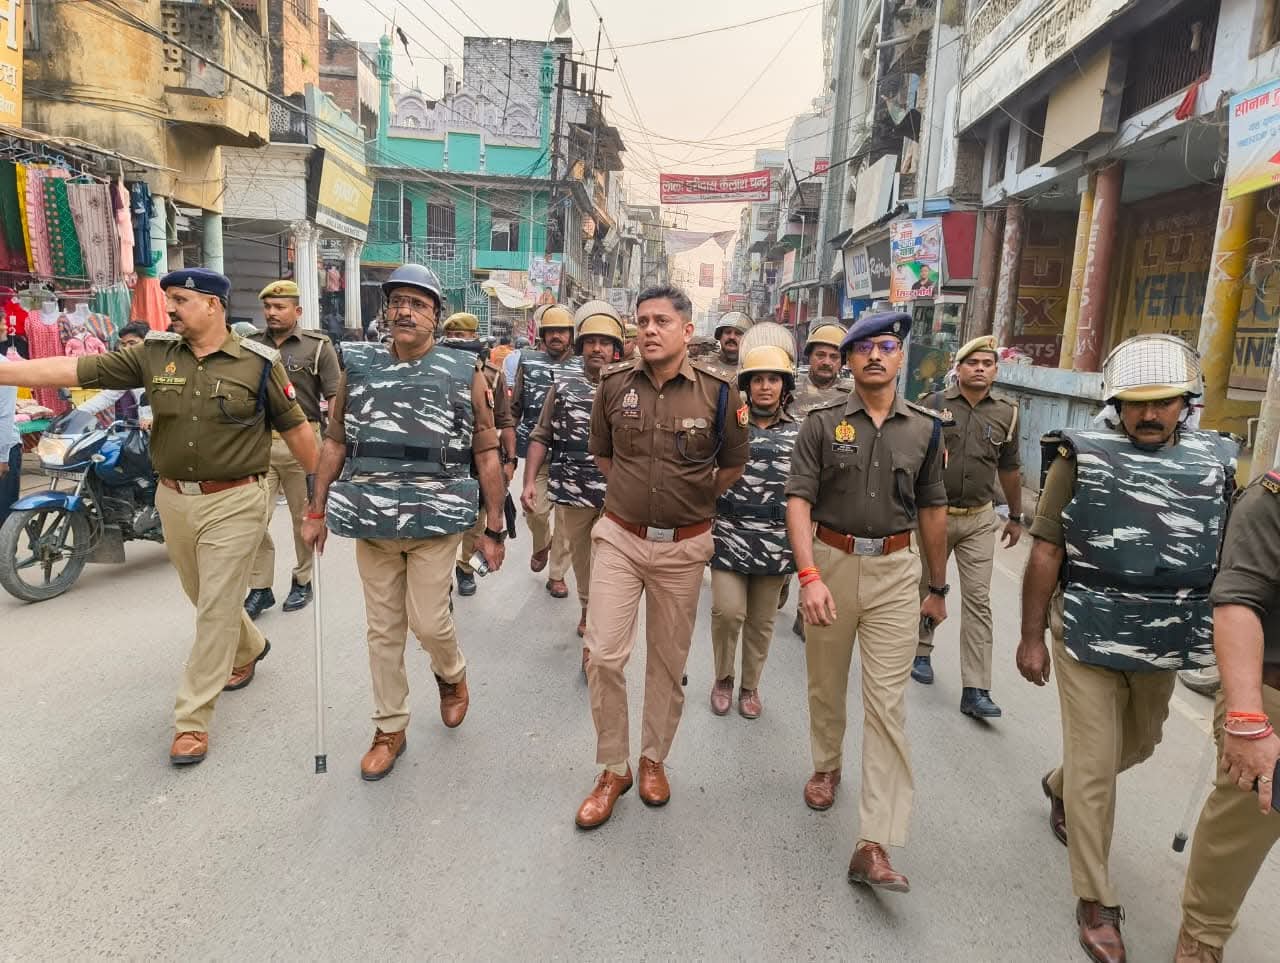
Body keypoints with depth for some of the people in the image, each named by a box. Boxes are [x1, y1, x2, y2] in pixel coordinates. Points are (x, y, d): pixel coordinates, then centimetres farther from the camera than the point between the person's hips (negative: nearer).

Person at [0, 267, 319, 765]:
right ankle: (248, 649, 49)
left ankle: (192, 719, 9)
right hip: (174, 500, 5)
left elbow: (296, 428, -3)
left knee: (215, 611, -1)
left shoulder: (258, 362, -8)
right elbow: (71, 369, -2)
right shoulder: (153, 354, 1)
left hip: (234, 503, -5)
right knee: (206, 599, 21)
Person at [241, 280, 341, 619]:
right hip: (258, 442, 3)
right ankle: (259, 589, 11)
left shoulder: (318, 345, 0)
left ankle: (303, 581, 25)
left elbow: (334, 397, -3)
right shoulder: (251, 345, 11)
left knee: (305, 517, 9)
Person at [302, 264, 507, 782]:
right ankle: (390, 729, 28)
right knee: (382, 629, 10)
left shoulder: (464, 371, -2)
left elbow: (486, 453, -1)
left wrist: (494, 529, -2)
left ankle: (451, 674, 33)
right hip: (371, 518, 3)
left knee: (428, 620, -2)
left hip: (436, 517, -3)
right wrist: (317, 511, 10)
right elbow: (335, 441, 12)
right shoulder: (358, 365, 5)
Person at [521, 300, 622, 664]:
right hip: (572, 492, 2)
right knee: (580, 556, 17)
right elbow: (541, 437, 6)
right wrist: (529, 481, -4)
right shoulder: (563, 385, 5)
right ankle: (589, 613, 39)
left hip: (617, 496, -2)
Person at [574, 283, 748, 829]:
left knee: (668, 661, 13)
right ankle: (613, 769, 17)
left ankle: (654, 759, 34)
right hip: (619, 537, 1)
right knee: (603, 656, -4)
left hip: (684, 546, 0)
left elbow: (733, 463, 7)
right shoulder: (614, 384, -3)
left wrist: (695, 500, 10)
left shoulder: (717, 390, -7)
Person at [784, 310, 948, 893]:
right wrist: (809, 575, -22)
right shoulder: (822, 423, -3)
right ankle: (826, 766, 45)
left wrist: (938, 587, 16)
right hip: (831, 562, 0)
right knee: (826, 684, 16)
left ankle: (873, 845, 2)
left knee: (887, 703, -3)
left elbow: (932, 511, 11)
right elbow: (799, 501, -9)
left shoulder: (924, 428, 4)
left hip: (895, 570, 1)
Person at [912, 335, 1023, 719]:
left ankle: (975, 690, 2)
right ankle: (921, 652, 37)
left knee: (978, 600, -1)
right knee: (928, 588, 14)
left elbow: (1009, 469, 15)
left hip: (979, 518, 2)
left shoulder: (1006, 413, 4)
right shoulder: (934, 405, -5)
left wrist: (1016, 516, 20)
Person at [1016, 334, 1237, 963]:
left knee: (1138, 743, 24)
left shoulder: (1215, 462, 1)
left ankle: (1060, 787, 53)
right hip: (1087, 638, -4)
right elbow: (1046, 552, -9)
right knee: (1095, 767, 1)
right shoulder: (1083, 456, -9)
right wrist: (1032, 637, -9)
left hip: (1162, 644, 5)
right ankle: (1097, 903, 17)